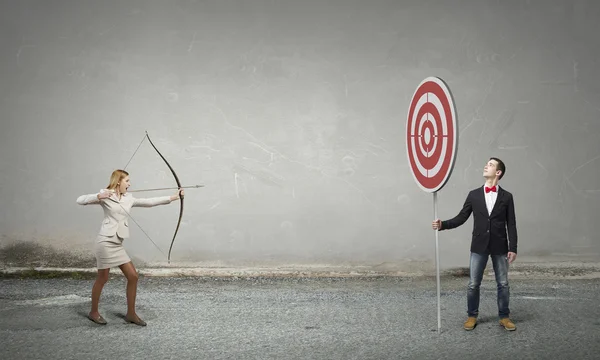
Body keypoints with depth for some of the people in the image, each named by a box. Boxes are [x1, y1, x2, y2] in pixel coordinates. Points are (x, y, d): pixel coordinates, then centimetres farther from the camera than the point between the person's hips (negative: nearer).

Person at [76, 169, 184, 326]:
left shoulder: (128, 199, 12)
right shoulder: (105, 196, -5)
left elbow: (149, 202, 12)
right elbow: (80, 200, -9)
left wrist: (172, 197, 9)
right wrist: (99, 196, -23)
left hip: (118, 244, 7)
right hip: (106, 241, -7)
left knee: (133, 276, 3)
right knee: (102, 278, 2)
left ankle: (131, 313, 13)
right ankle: (93, 312, 21)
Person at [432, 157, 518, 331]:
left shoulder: (506, 196, 0)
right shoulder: (474, 195, 3)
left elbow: (511, 224, 0)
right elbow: (461, 218, 3)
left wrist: (513, 248, -5)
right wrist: (443, 224, -11)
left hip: (500, 247, -1)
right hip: (479, 246, 1)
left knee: (503, 284, 6)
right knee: (473, 284, 4)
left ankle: (504, 317, 20)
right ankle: (472, 316, 19)